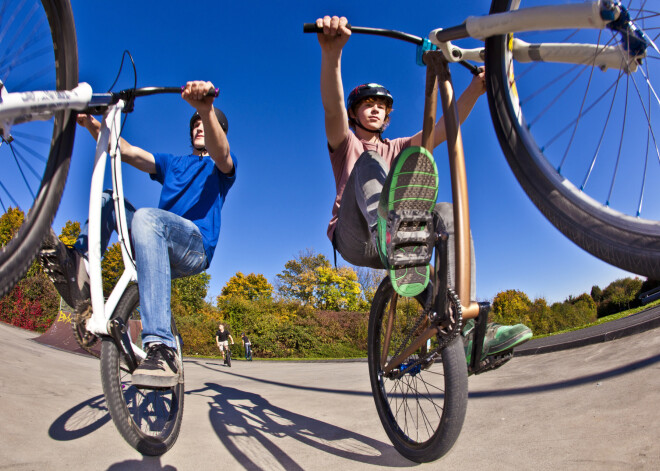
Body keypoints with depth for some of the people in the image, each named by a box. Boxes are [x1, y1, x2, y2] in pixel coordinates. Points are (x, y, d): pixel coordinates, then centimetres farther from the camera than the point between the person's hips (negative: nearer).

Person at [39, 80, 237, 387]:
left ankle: (161, 347, -49)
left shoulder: (222, 166, 12)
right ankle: (78, 272, -26)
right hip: (161, 249, 6)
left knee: (146, 217, -36)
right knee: (108, 200, -1)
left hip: (195, 249, -6)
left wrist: (207, 109, -36)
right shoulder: (173, 163, 29)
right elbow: (127, 151, 14)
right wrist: (93, 125, -5)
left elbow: (219, 152, -15)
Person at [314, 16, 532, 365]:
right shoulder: (346, 144, 14)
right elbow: (333, 108, -10)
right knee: (370, 160, -23)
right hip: (354, 237, -4)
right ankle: (387, 229, -60)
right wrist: (332, 52, -30)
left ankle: (467, 328, -32)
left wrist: (475, 89, -7)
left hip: (388, 247, 4)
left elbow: (442, 129, 9)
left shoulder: (398, 149, 27)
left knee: (447, 213, -22)